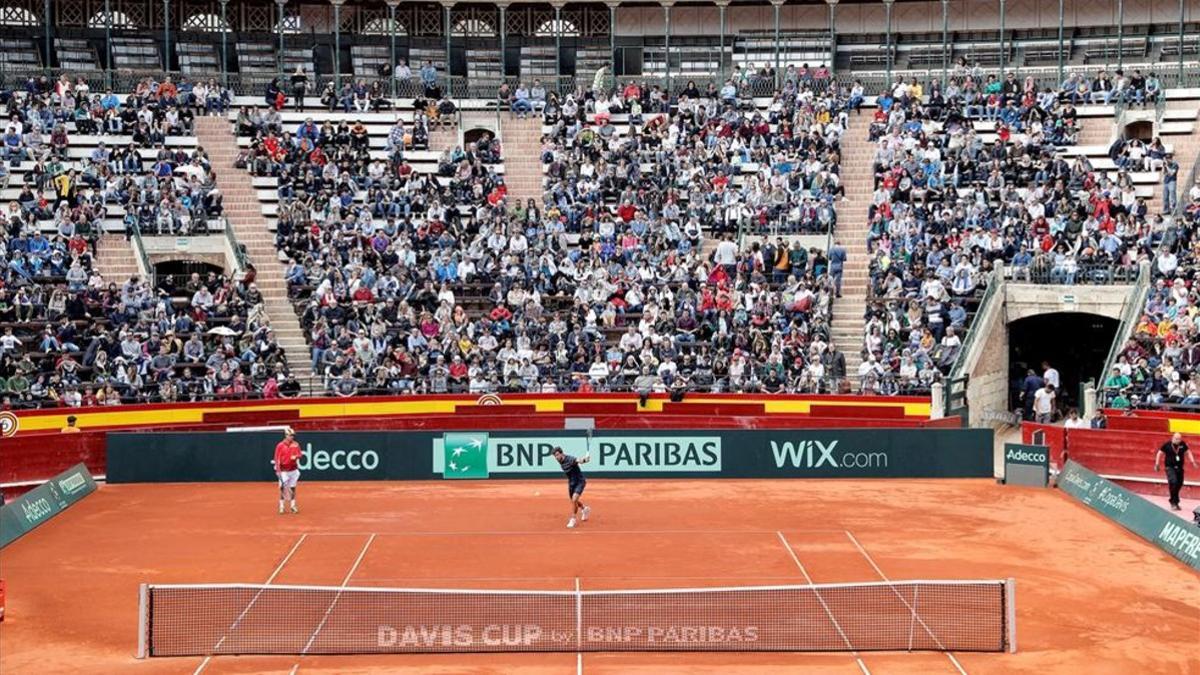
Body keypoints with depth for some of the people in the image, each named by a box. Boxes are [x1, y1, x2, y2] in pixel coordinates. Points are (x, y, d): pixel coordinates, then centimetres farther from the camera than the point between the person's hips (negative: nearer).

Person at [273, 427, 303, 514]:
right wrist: (278, 470, -12)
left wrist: (296, 456, -18)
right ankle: (281, 507, 6)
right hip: (283, 470, -3)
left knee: (293, 488, 9)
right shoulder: (280, 445, -6)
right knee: (282, 488, -2)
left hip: (293, 470, 3)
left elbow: (300, 454, 6)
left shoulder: (296, 444, 4)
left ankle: (293, 506, 16)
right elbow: (277, 458, -7)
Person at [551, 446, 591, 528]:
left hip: (579, 482, -8)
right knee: (573, 501, 21)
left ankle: (573, 519, -8)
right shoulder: (560, 461, -5)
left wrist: (584, 459, -69)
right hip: (571, 483, 8)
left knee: (574, 500, -22)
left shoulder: (570, 459, -27)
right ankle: (585, 509, 50)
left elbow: (579, 461, -47)